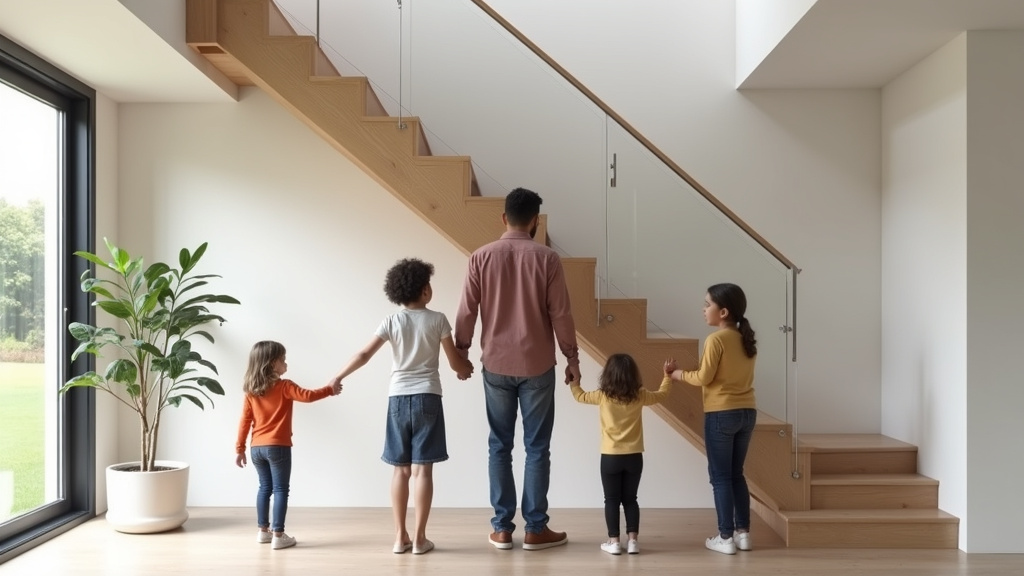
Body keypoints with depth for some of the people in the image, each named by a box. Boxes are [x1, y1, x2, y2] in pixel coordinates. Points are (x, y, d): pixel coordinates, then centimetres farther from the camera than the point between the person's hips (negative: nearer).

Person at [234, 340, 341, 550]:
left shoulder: (251, 391, 6)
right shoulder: (284, 386, -9)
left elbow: (245, 421, 6)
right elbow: (307, 396, -17)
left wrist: (240, 448, 9)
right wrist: (330, 390, -4)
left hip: (257, 448, 6)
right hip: (277, 447, -6)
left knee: (264, 487, 17)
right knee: (280, 489, 0)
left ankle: (263, 530, 23)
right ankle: (278, 535, -1)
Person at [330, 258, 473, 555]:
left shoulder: (391, 321, 3)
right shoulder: (437, 320, -2)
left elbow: (364, 355, -1)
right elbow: (455, 363, 3)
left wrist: (339, 377, 12)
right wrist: (467, 369, 25)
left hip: (398, 398, 3)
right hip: (427, 397, -3)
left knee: (401, 469, 8)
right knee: (422, 469, -1)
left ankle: (400, 536, 11)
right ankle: (419, 538, 1)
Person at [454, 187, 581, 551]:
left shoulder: (481, 257, -2)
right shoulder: (546, 258, -7)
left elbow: (467, 312, 0)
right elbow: (560, 314, -6)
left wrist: (461, 352, 13)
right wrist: (572, 358, 5)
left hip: (495, 365, 2)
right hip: (537, 366, -2)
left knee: (499, 446, 9)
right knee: (537, 448, 6)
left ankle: (502, 528, 13)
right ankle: (536, 529, 10)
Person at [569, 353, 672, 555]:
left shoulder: (603, 396, -7)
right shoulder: (640, 397, -3)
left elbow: (580, 396, 10)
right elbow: (662, 394, 14)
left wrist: (573, 382, 28)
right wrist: (668, 375, 30)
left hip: (610, 457, -2)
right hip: (634, 457, 2)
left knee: (612, 500, 6)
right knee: (630, 499, 12)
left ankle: (614, 541, 4)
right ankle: (633, 540, 8)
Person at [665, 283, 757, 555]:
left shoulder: (716, 339, -14)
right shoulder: (747, 340, 9)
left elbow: (704, 378, -14)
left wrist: (677, 373, 2)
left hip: (721, 414, -7)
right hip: (747, 412, 7)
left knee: (720, 477, 2)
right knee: (736, 474, 17)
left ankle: (726, 537, 6)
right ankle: (743, 532, 18)